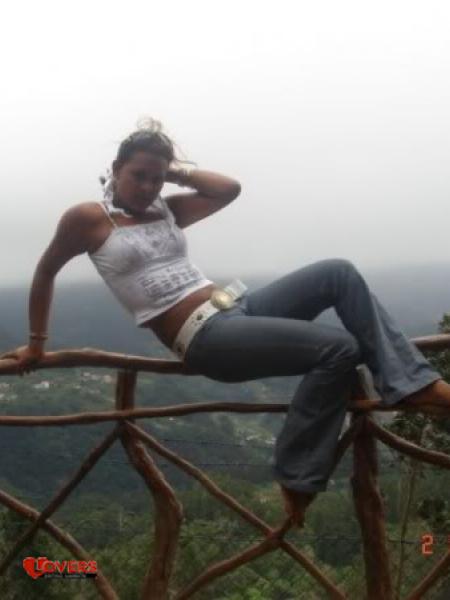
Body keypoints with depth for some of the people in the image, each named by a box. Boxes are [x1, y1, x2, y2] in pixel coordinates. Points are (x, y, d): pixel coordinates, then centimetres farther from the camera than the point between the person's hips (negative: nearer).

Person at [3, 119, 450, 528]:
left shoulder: (168, 211, 16)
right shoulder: (88, 219, 0)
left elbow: (230, 189, 11)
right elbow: (45, 273, 11)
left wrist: (177, 171, 9)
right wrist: (36, 342, 18)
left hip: (238, 308, 7)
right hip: (206, 339, -7)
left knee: (339, 273, -10)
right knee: (338, 348, -23)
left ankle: (411, 384, -6)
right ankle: (296, 476, -10)